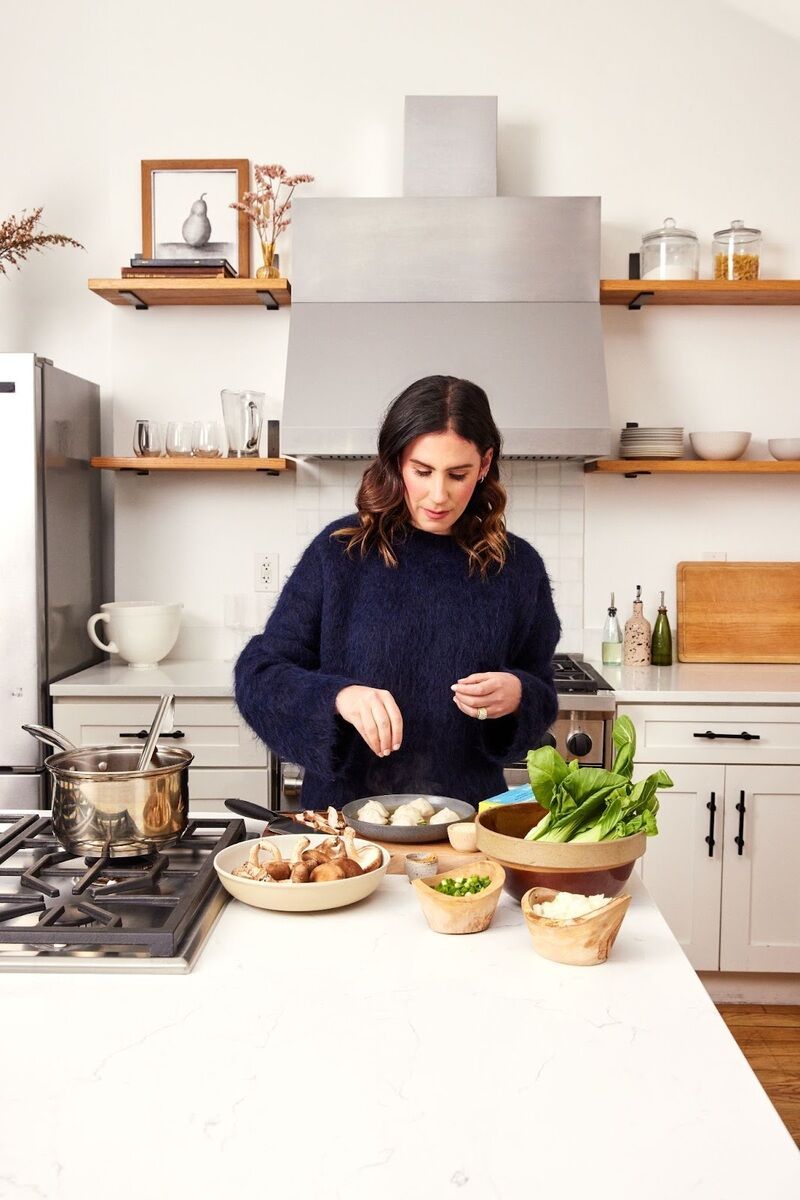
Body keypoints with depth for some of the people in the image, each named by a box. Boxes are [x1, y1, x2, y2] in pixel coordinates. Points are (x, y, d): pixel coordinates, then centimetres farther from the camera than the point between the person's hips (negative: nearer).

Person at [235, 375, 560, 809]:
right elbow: (257, 675, -1)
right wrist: (338, 696, -19)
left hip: (467, 818, 2)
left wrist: (517, 696, -8)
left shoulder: (517, 566, 4)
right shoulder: (341, 551, 0)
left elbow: (544, 703, 14)